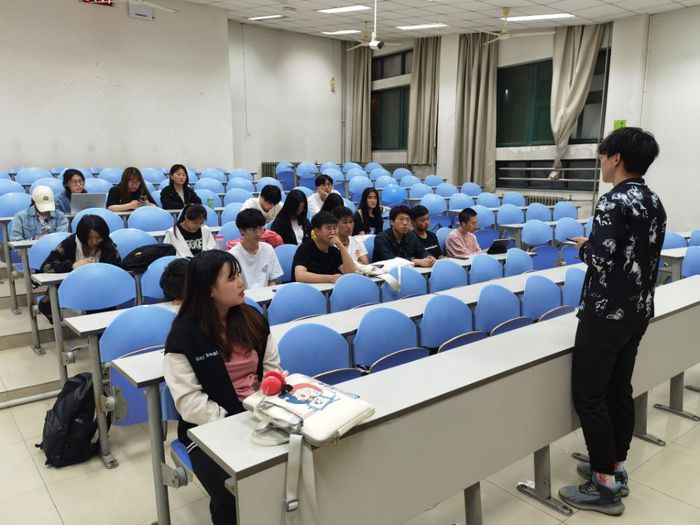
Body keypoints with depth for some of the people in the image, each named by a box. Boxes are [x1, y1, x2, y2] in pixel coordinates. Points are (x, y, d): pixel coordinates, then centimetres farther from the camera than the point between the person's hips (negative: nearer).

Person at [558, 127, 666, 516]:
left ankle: (605, 486, 9)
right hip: (639, 309, 9)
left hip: (606, 313, -9)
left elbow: (600, 258, -23)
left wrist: (583, 246, -4)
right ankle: (615, 468, 29)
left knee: (588, 396, 0)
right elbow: (639, 254, 13)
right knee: (619, 390, 17)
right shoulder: (654, 203, 9)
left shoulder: (614, 201, -18)